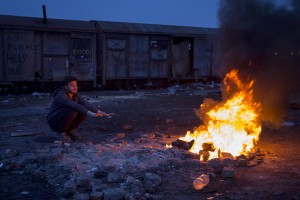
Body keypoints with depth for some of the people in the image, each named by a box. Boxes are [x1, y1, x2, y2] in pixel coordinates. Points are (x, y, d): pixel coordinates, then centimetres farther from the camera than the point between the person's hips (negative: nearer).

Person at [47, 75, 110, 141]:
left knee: (83, 112, -15)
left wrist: (98, 111, -32)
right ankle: (62, 132, -12)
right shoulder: (61, 96, -24)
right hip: (54, 122, -7)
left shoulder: (76, 95, 0)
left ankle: (70, 130, 3)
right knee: (73, 111, -32)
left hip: (67, 124, 7)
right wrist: (90, 113, -48)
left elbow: (86, 104, -15)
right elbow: (74, 106, -38)